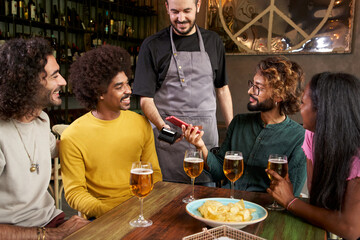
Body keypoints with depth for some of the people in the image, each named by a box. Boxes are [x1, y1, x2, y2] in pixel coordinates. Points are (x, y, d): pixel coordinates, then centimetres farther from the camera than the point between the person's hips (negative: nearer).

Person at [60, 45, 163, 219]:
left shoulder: (141, 124, 4)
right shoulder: (72, 137, -9)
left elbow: (153, 172, 11)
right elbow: (74, 192, -7)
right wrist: (108, 212, -23)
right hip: (102, 216, -4)